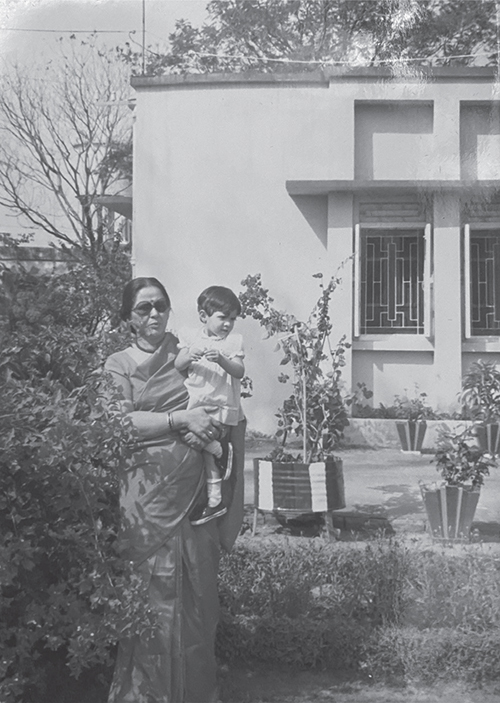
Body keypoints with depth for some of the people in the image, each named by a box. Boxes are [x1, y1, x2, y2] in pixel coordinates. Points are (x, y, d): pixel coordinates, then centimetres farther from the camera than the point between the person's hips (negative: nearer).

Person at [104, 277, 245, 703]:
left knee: (198, 585, 5)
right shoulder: (118, 365, 6)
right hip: (148, 488, -3)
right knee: (155, 589, -2)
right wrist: (178, 420, -16)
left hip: (194, 487, 3)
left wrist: (203, 425, -8)